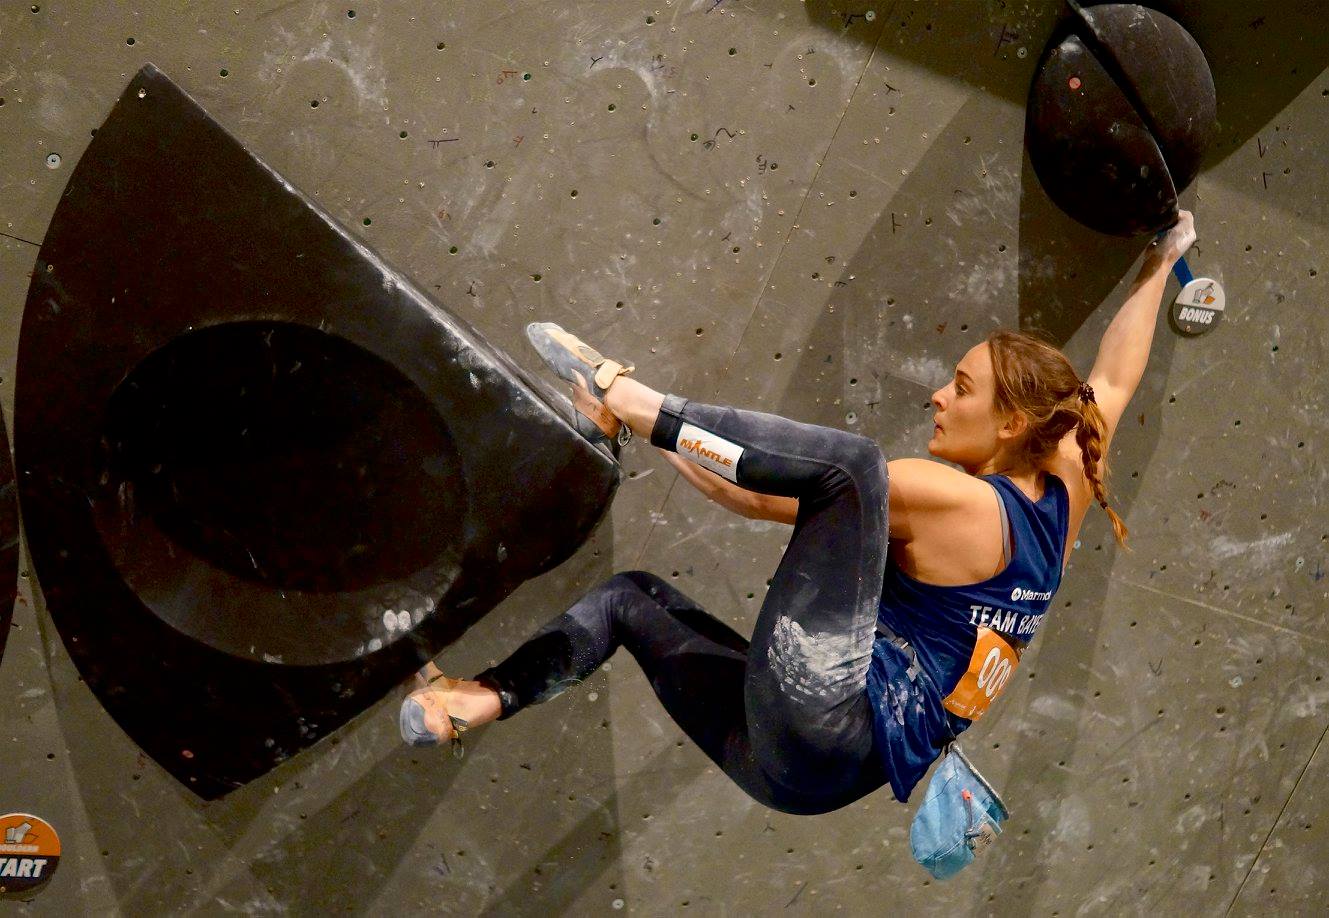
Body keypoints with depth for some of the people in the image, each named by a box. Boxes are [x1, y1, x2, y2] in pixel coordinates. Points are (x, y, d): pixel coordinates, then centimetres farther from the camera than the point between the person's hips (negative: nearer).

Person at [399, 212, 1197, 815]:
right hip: (817, 764, 10)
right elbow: (1112, 383, 30)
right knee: (634, 596, 20)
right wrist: (1160, 263, 35)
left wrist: (645, 425, 3)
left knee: (850, 460, -20)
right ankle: (485, 700, 1)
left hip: (821, 721, -10)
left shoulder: (953, 500, -9)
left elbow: (756, 498, -6)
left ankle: (628, 403, -9)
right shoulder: (1059, 499, 12)